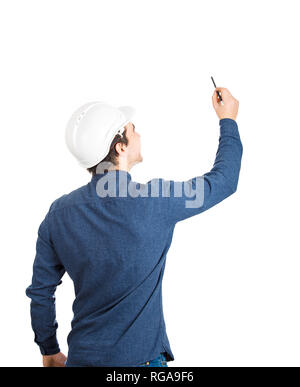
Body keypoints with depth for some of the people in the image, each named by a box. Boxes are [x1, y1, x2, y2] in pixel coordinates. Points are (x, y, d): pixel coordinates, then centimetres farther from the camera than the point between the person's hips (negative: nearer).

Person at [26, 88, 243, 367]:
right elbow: (224, 179, -3)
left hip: (82, 357, 4)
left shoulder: (59, 213, -7)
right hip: (141, 357, -4)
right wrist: (228, 121, 13)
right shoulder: (157, 202, -19)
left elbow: (40, 292, 1)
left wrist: (49, 351, 17)